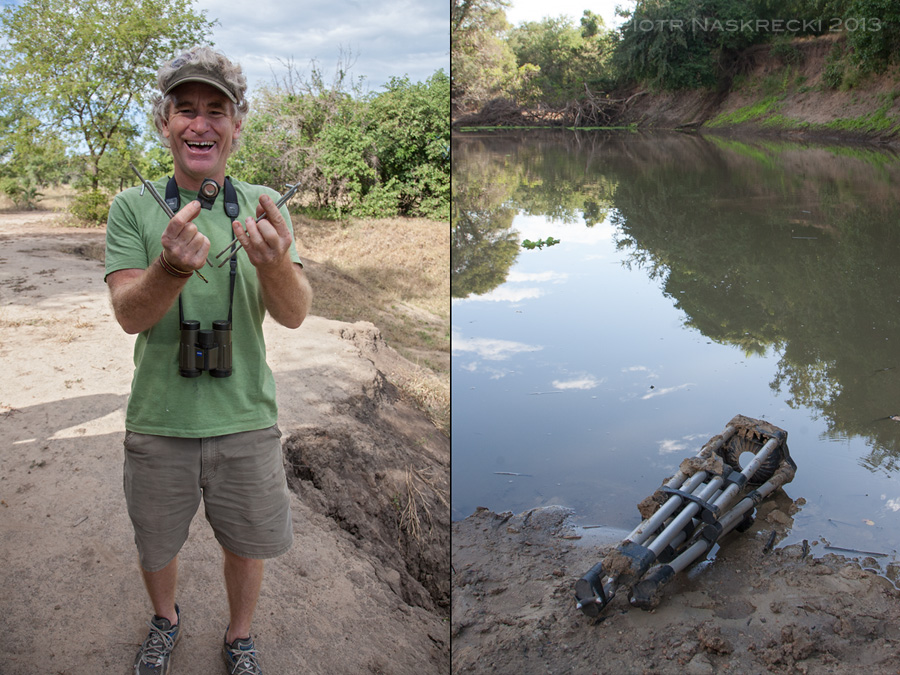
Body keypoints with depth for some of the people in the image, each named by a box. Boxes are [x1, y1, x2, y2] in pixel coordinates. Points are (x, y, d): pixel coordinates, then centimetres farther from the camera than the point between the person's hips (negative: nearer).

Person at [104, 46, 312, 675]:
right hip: (158, 420, 0)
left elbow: (295, 314, -15)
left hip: (245, 418, 0)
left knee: (248, 545, 16)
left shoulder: (265, 206, -4)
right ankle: (166, 622, 52)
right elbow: (130, 315, -16)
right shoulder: (133, 207, -5)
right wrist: (173, 266, -38)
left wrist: (275, 262, -38)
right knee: (156, 546, 20)